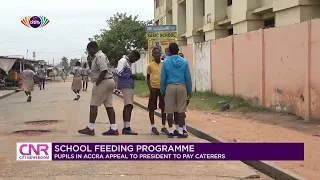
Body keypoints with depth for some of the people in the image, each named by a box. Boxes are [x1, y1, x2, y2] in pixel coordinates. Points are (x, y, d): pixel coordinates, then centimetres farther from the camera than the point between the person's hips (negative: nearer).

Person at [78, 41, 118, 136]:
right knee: (109, 105, 7)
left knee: (93, 105, -6)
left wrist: (97, 83, -20)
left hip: (103, 82, -11)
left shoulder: (99, 57, -14)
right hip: (108, 82, 11)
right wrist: (90, 64, 10)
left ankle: (90, 129, -3)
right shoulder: (98, 56, 20)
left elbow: (104, 71, -24)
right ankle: (113, 129, 6)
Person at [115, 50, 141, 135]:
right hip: (126, 86, -10)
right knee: (129, 106, -15)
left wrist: (131, 76, 7)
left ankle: (125, 128, 16)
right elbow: (118, 72, -18)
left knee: (127, 106, 11)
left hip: (129, 86, 10)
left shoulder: (128, 62, 20)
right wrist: (130, 76, -13)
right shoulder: (123, 61, -9)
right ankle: (127, 128, -19)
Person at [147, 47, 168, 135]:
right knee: (152, 108, 3)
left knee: (164, 108, 5)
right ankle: (153, 126, 13)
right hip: (154, 88, -2)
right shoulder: (150, 65, 2)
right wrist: (150, 88, -7)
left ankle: (163, 126, 15)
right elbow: (148, 78, 6)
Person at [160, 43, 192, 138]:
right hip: (182, 87, 0)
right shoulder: (184, 61, 1)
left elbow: (163, 78, 2)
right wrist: (189, 91, 10)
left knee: (170, 110, 6)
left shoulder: (166, 62, 0)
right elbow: (188, 77, 2)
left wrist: (162, 91, 11)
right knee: (181, 110, 4)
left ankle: (171, 131, 9)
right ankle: (181, 132, 5)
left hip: (170, 87, 0)